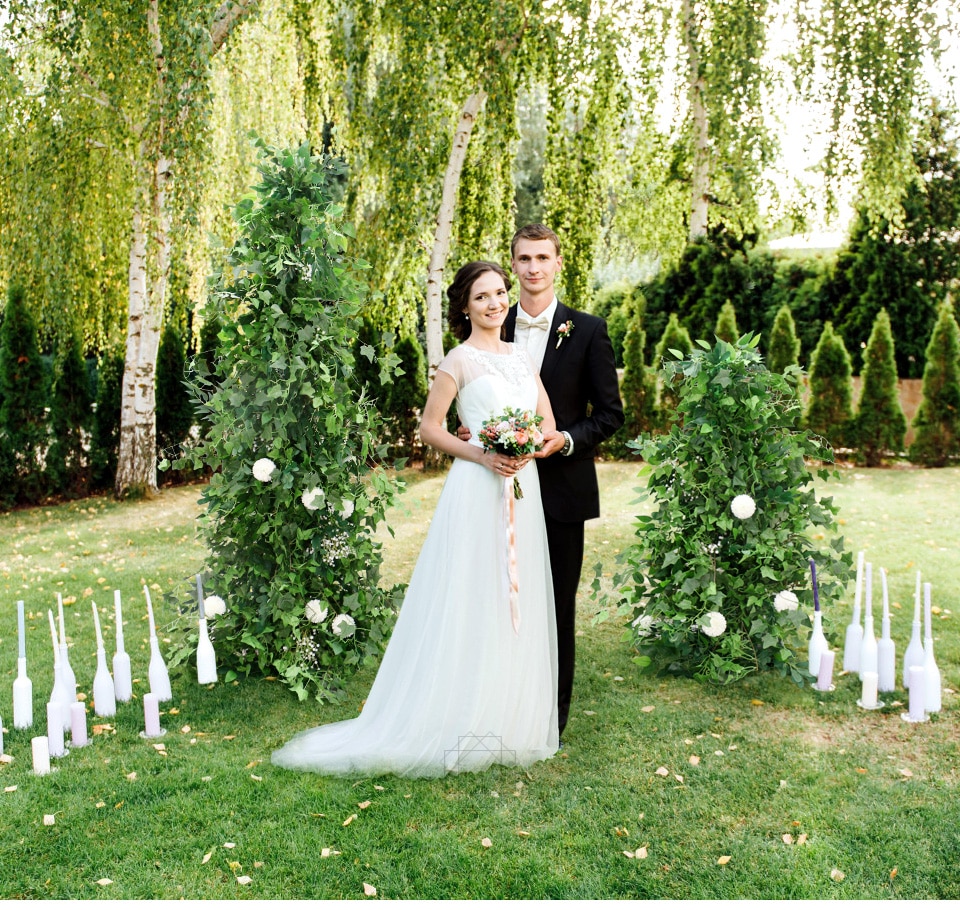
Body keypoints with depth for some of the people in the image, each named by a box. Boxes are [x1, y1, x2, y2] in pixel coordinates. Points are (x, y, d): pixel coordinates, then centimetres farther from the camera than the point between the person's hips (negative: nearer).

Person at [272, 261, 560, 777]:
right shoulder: (460, 360, -2)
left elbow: (549, 425, 13)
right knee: (471, 606, -3)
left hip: (524, 492, 6)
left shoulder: (522, 357, 15)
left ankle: (510, 724, 22)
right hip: (478, 492, -6)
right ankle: (461, 729, 7)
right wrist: (484, 455, -16)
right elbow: (430, 428, -4)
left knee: (518, 606, 10)